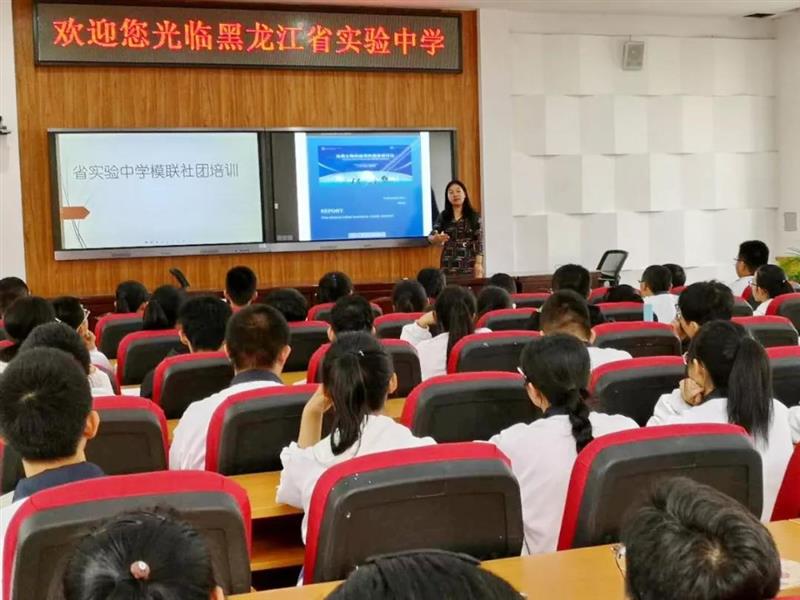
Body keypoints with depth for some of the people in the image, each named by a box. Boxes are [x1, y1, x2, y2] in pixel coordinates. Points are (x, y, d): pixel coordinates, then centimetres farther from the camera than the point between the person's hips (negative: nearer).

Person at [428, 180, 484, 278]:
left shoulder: (473, 216, 1)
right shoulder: (443, 216, 6)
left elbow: (479, 241, -1)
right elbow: (431, 236, 2)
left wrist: (478, 263, -10)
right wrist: (436, 238, -22)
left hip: (469, 264, -1)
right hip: (449, 264, 1)